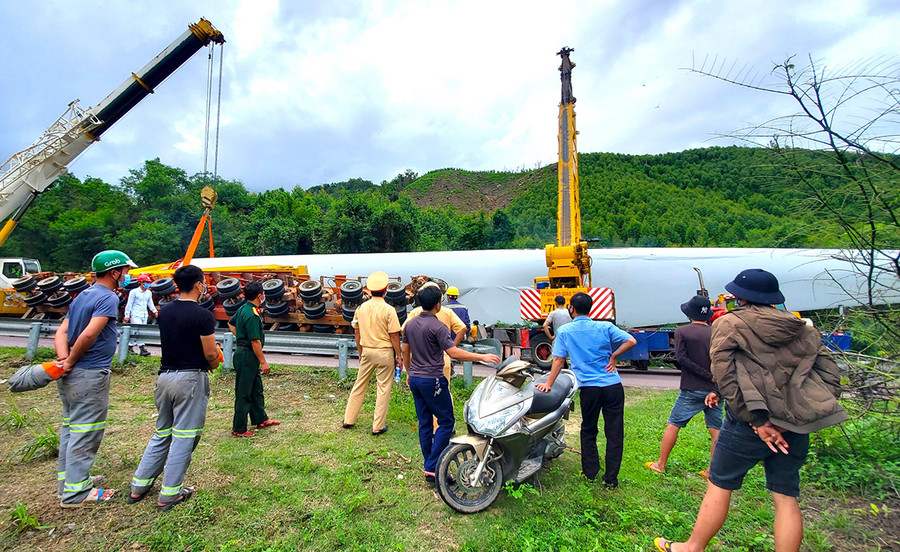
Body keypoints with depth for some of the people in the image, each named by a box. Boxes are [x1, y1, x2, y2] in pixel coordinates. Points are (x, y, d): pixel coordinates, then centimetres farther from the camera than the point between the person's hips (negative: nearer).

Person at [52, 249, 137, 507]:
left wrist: (64, 359, -5)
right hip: (90, 375, -9)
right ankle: (76, 493, 9)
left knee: (71, 427, 20)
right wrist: (70, 362, -12)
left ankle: (66, 480, 33)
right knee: (85, 432, 0)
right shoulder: (108, 298, -16)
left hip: (70, 376, 10)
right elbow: (89, 334, -26)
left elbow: (61, 333, 8)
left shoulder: (82, 296, 13)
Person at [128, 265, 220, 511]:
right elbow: (210, 354, -14)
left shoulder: (165, 312, 6)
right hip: (190, 379, -7)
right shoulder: (203, 315, -16)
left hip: (165, 376, 7)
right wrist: (213, 363, 8)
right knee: (183, 437, 5)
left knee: (161, 433, 22)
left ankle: (139, 486, 29)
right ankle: (169, 494, 14)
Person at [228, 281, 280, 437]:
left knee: (256, 389, 19)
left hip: (243, 353, 10)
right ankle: (239, 429, 12)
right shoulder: (252, 315, -23)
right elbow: (255, 341, -24)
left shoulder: (243, 308, 7)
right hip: (247, 356, -10)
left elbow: (231, 323, 25)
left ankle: (261, 419, 32)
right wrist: (263, 362, -19)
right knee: (244, 393, 1)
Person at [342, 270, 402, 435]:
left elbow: (356, 333, 8)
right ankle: (378, 426, 14)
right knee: (383, 389, 6)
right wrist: (398, 356, -3)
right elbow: (394, 336, -13)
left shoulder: (361, 308, 1)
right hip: (384, 352, -5)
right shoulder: (389, 310, -14)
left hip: (367, 351, 5)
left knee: (359, 385, 18)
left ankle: (348, 420, 28)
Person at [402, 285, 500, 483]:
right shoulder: (438, 327, -17)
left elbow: (405, 351, 14)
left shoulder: (410, 324, 6)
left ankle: (429, 465, 22)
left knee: (424, 423, 14)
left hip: (415, 379, 8)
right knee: (446, 421, 2)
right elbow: (453, 352, -24)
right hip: (433, 380, -8)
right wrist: (482, 357, -20)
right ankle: (431, 468, -2)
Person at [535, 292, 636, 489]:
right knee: (614, 433, 9)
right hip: (613, 386, 1)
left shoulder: (564, 331, -1)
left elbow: (559, 360, -2)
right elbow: (631, 341, -5)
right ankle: (611, 479, 13)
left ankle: (590, 472, 26)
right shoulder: (605, 327, 2)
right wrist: (613, 356, 4)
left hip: (589, 388, 0)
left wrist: (548, 384, 5)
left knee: (588, 431, 19)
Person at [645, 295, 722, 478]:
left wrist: (708, 376, -10)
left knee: (673, 425, 6)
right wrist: (715, 389, -7)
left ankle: (660, 464, 14)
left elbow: (681, 358, -14)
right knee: (716, 430, 11)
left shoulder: (682, 331, -5)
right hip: (714, 390, 3)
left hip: (691, 390, -3)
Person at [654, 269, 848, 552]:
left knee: (719, 486, 8)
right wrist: (798, 412, 0)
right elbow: (830, 374, 7)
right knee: (786, 497, 13)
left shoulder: (729, 324, -4)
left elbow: (726, 377, -15)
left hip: (749, 422, -5)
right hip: (796, 426, 6)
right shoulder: (802, 328, 12)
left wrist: (757, 420, -13)